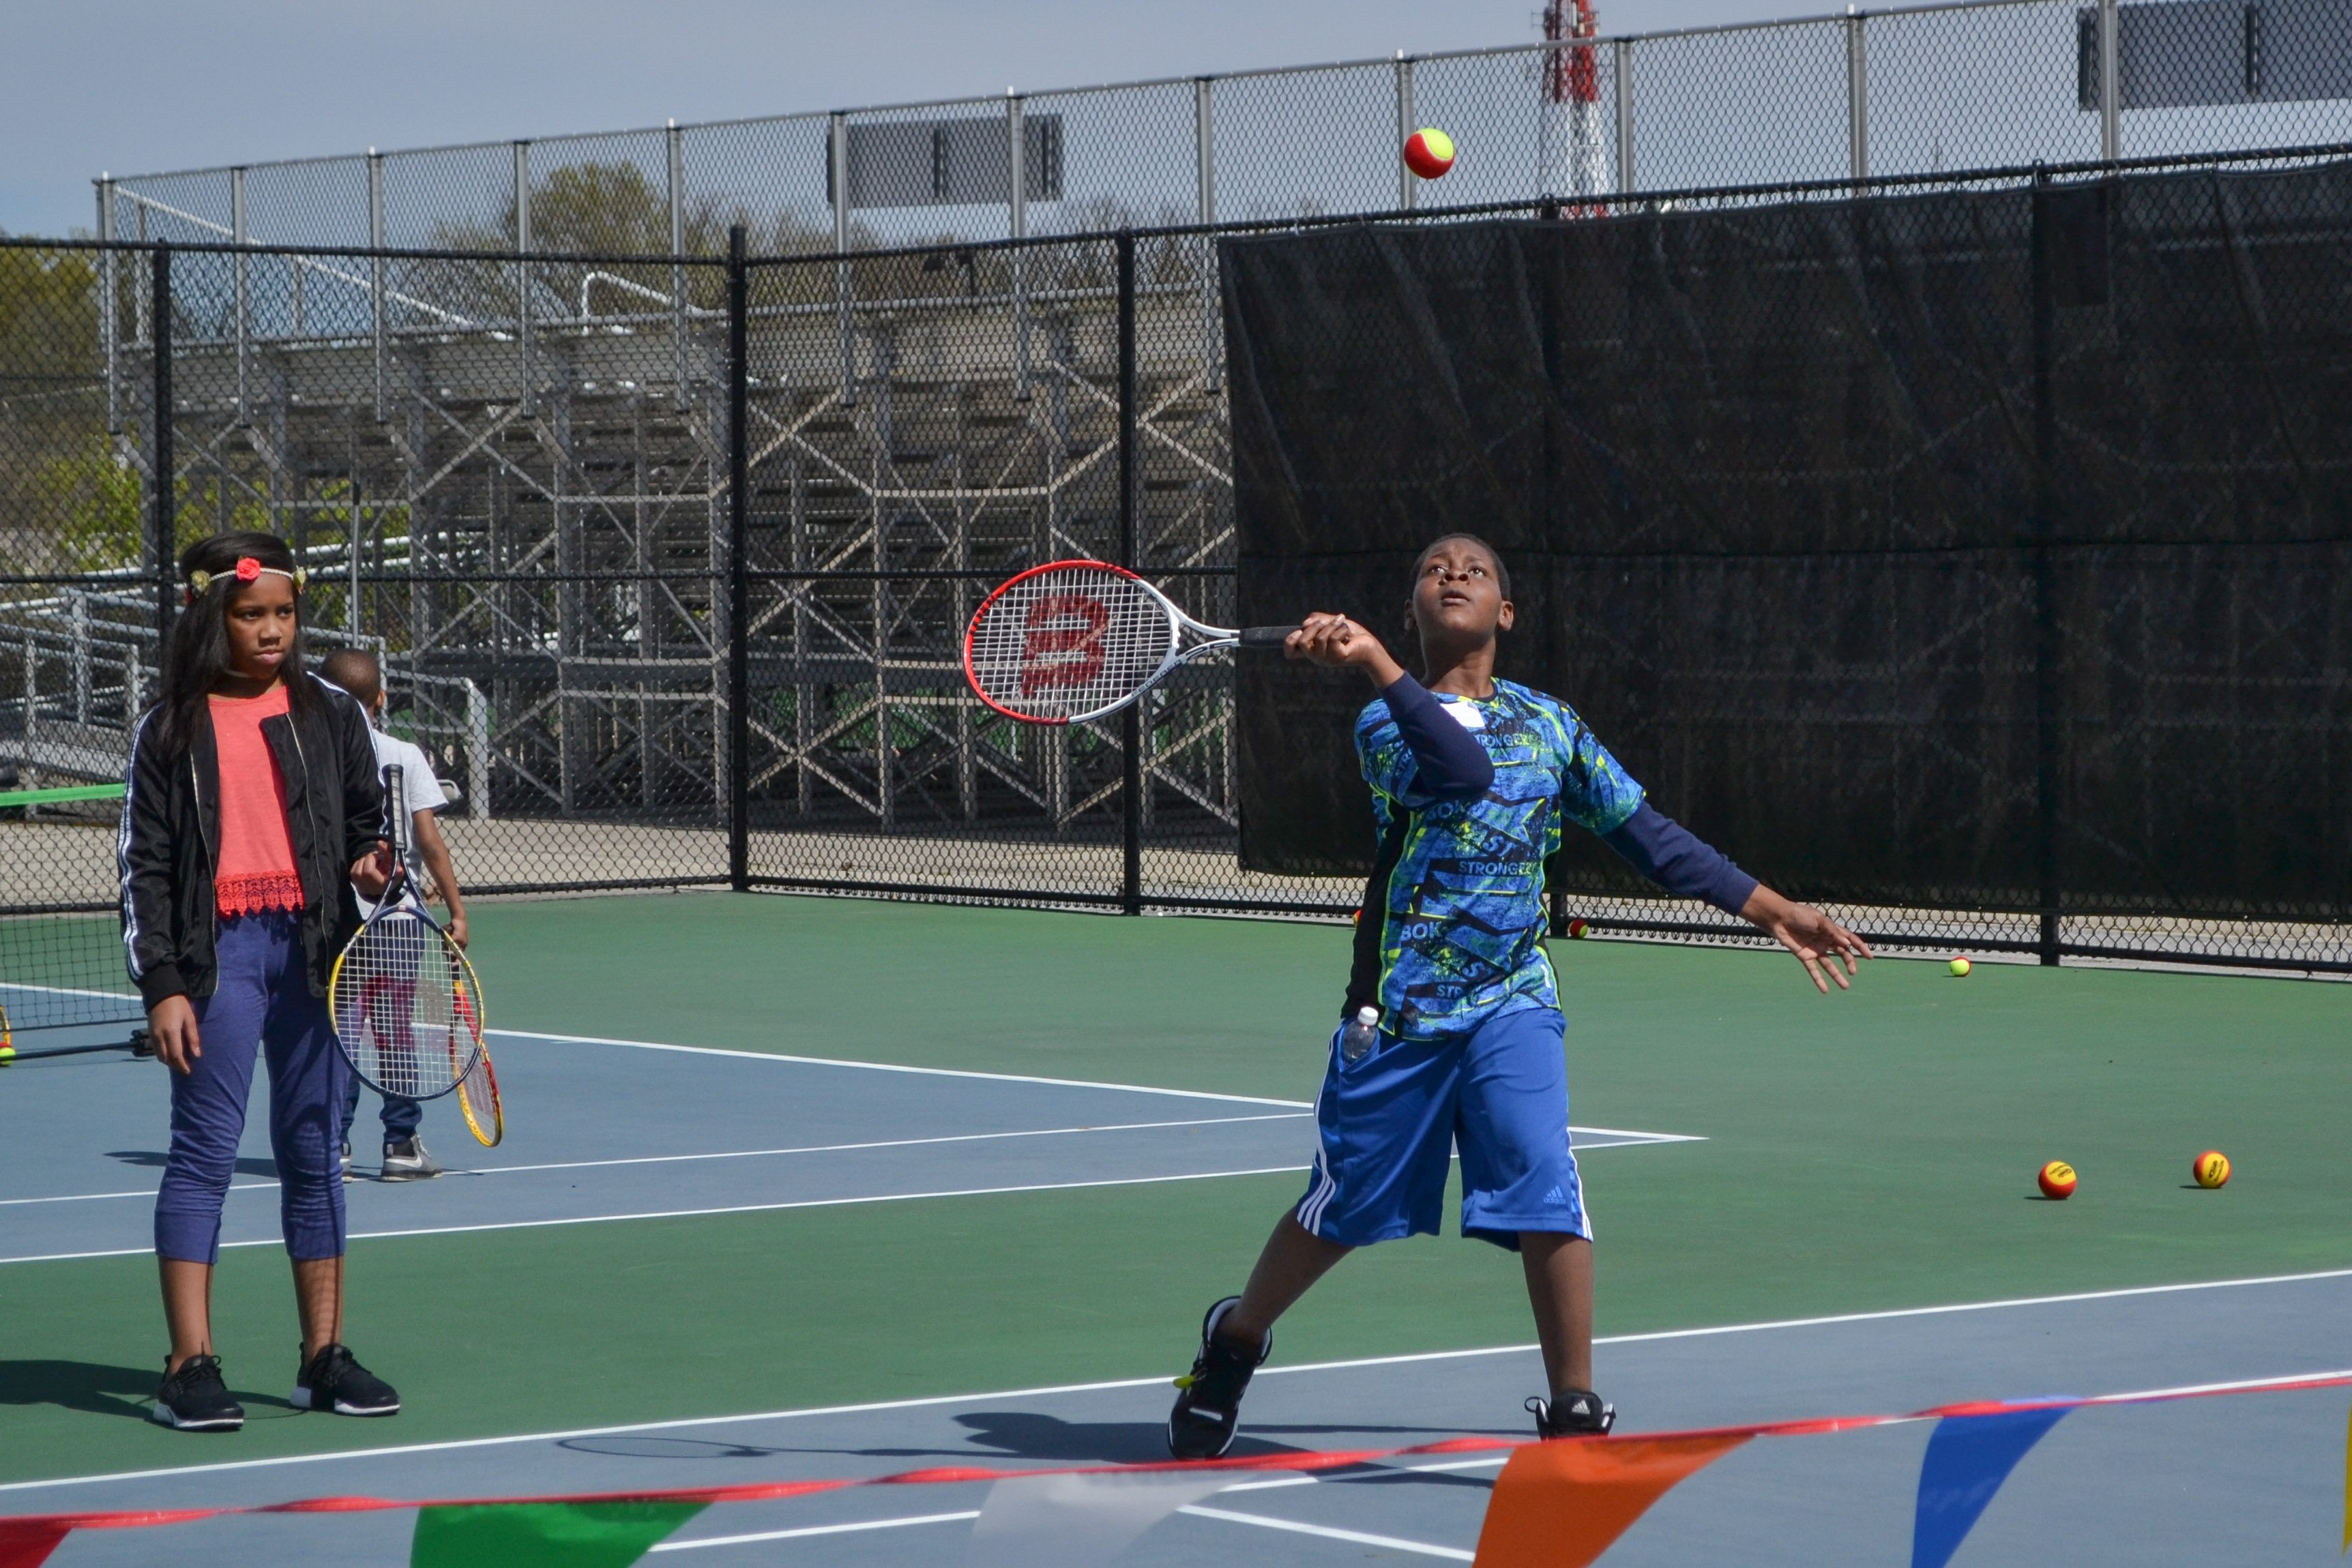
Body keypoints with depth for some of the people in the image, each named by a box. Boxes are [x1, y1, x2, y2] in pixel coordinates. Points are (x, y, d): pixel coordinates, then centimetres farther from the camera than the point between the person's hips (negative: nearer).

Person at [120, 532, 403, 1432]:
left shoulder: (330, 716, 9)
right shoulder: (171, 729, 2)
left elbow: (367, 818, 17)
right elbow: (144, 864, 1)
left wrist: (369, 866, -7)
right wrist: (162, 985, -6)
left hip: (314, 944, 3)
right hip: (219, 951, -3)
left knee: (313, 1151, 7)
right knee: (204, 1150, -4)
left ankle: (324, 1357, 14)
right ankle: (190, 1366, -2)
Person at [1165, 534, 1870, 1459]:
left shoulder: (1551, 725, 12)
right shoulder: (1387, 723, -1)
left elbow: (1647, 835, 16)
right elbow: (1463, 769, -24)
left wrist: (1771, 909, 14)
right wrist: (1373, 664, -34)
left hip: (1512, 1005, 2)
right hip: (1399, 1002, -2)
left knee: (1547, 1193, -17)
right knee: (1345, 1206, 8)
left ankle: (1574, 1411, -7)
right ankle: (1234, 1342, 35)